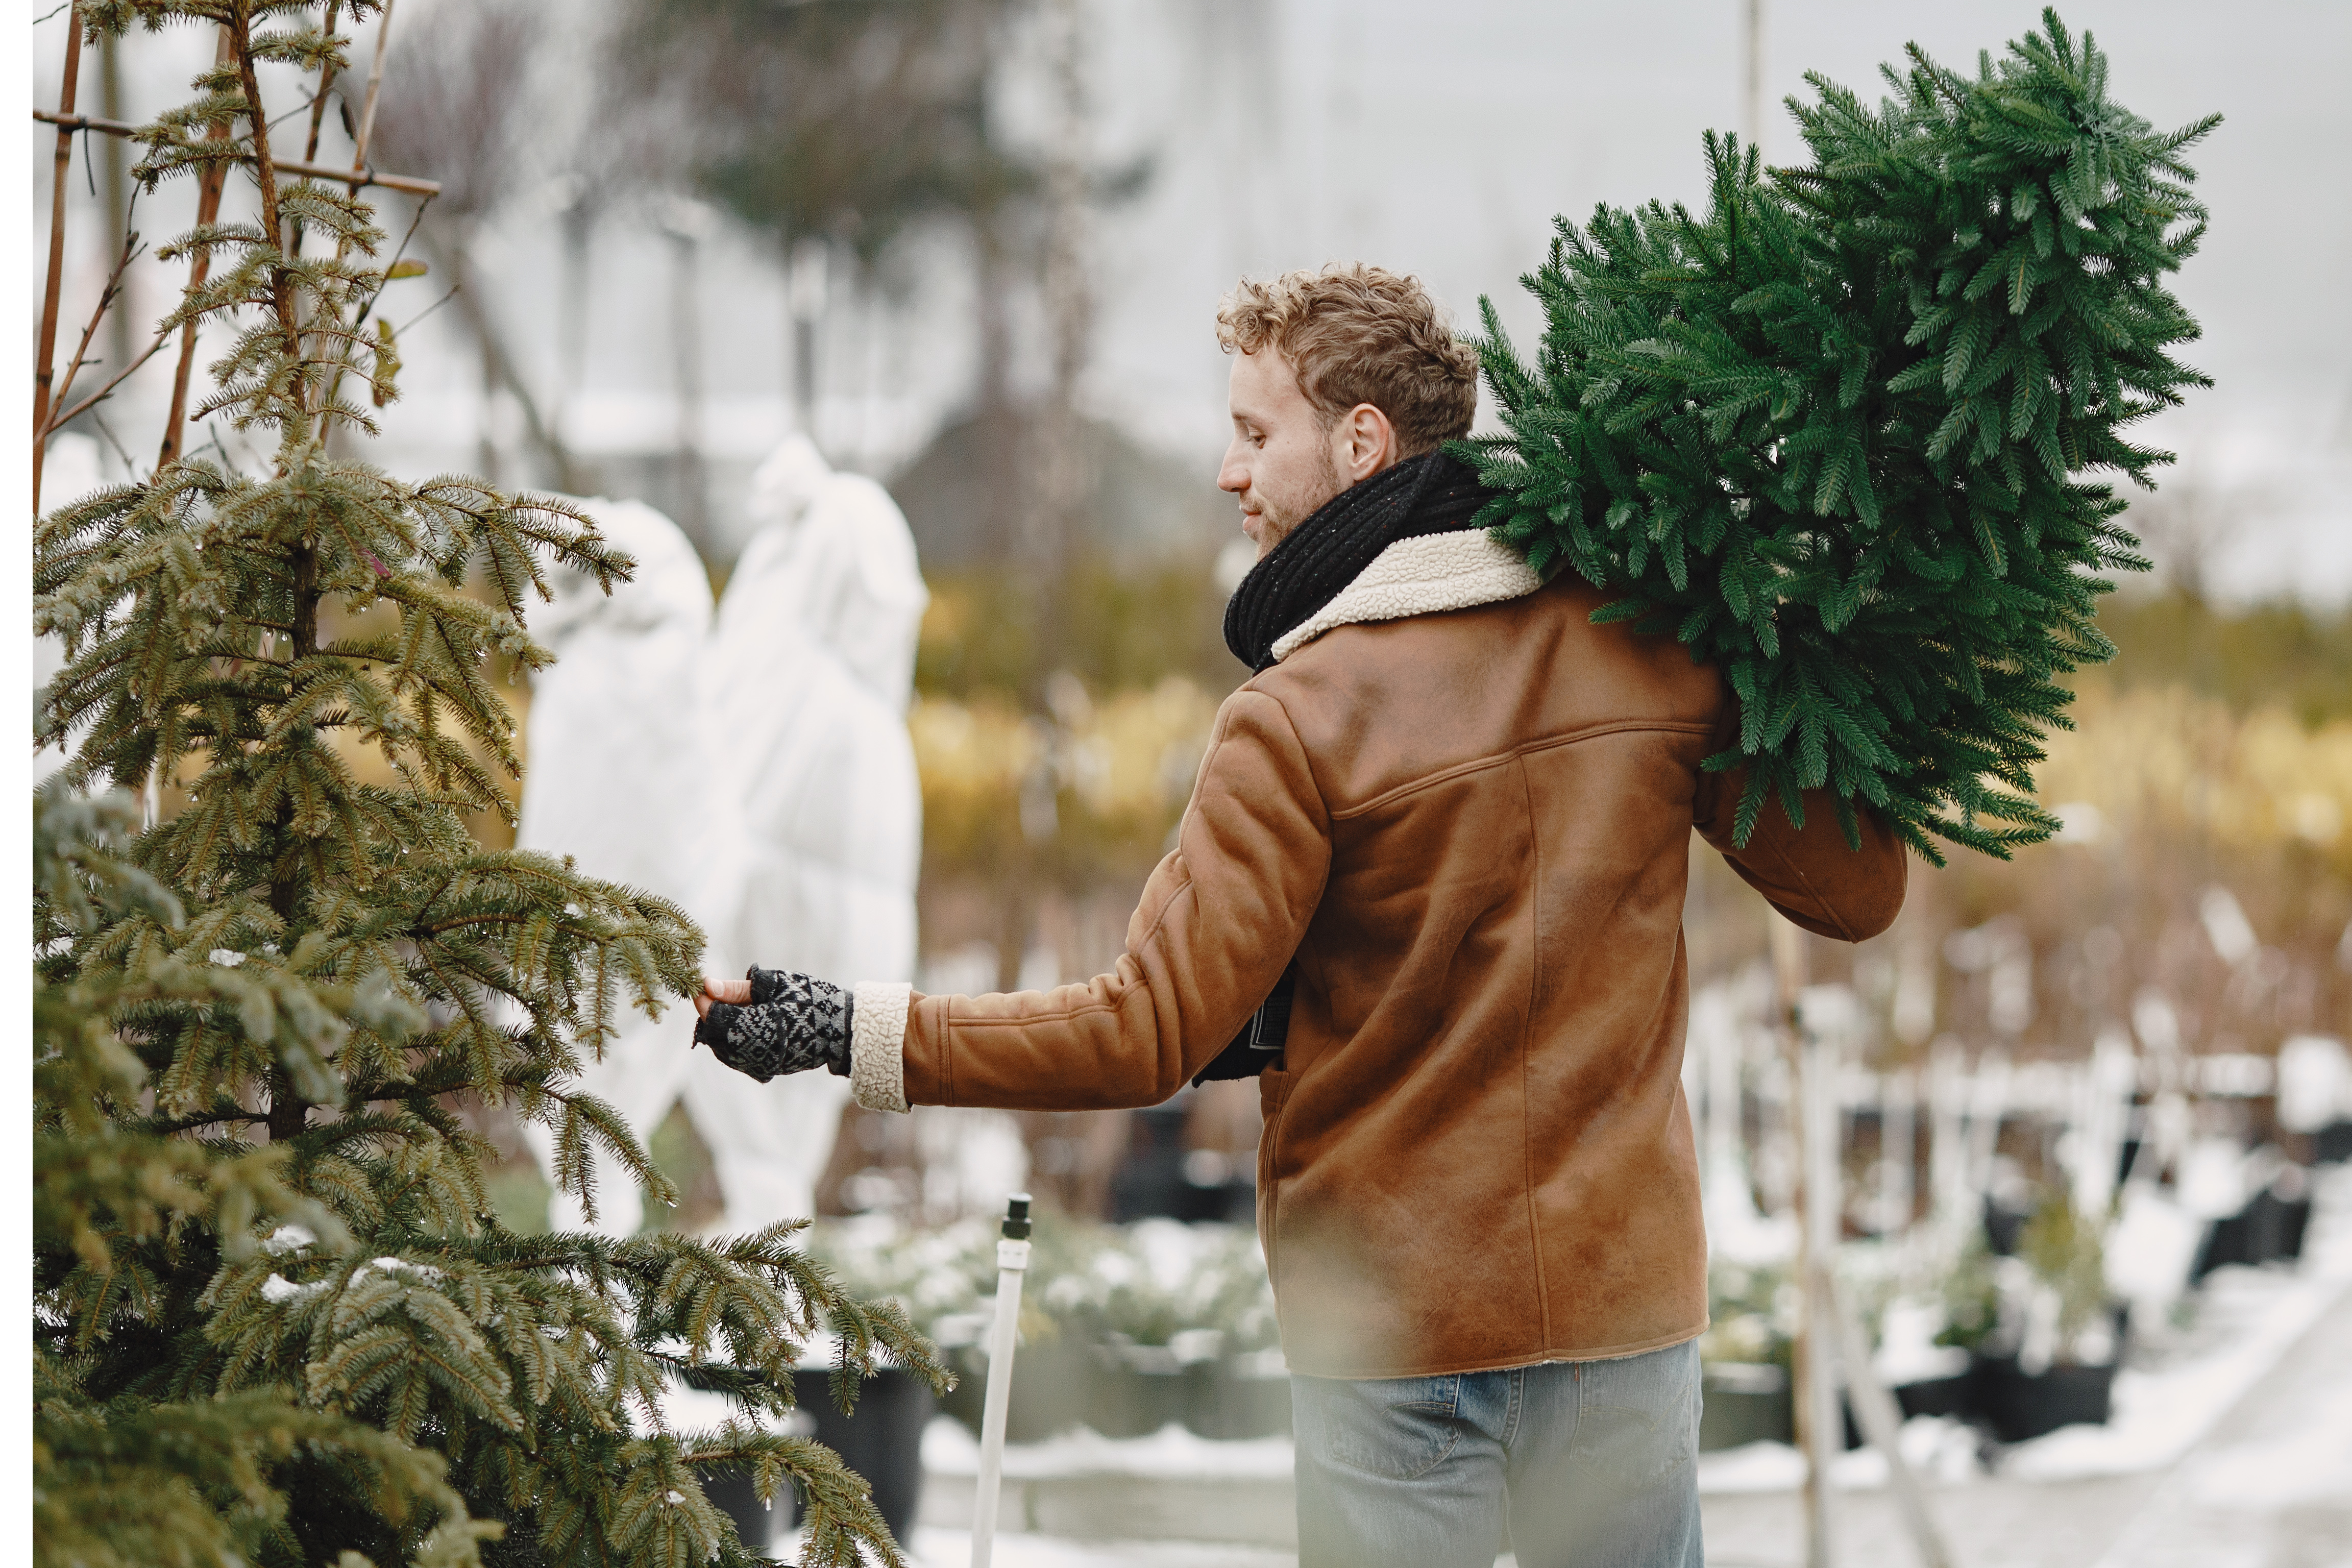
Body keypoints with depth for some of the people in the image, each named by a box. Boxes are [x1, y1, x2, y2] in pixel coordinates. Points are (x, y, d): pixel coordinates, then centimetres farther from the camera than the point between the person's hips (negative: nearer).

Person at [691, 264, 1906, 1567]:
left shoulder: (1299, 721, -14)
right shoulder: (1661, 645, -2)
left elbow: (1148, 1033, -16)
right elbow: (1854, 890, 3)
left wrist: (852, 1035, -11)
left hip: (1390, 1319, -3)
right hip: (1625, 1293, 3)